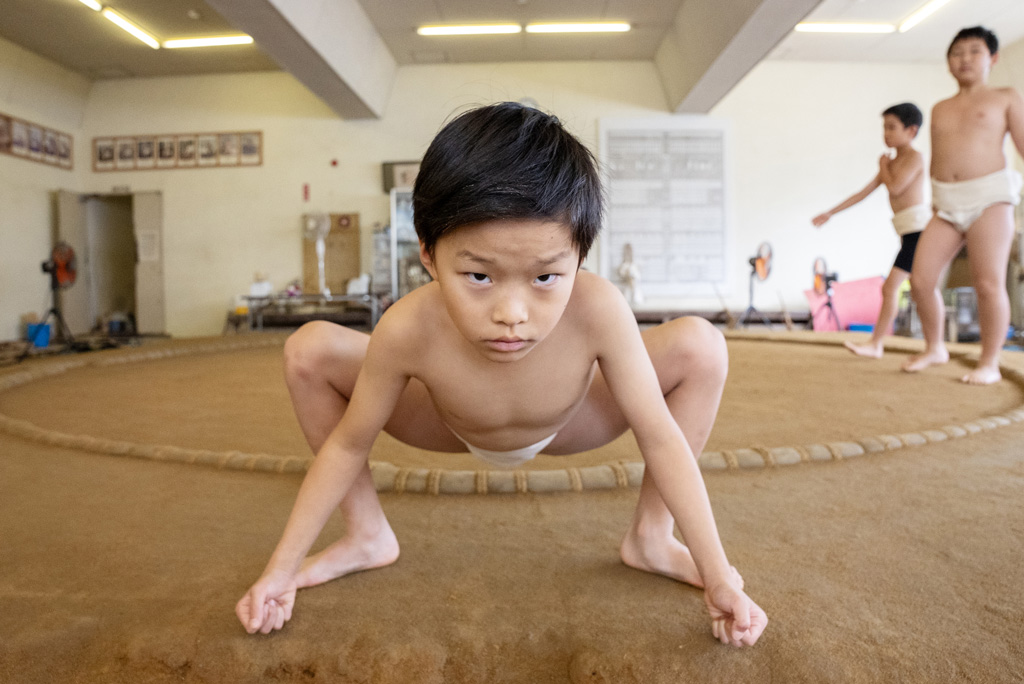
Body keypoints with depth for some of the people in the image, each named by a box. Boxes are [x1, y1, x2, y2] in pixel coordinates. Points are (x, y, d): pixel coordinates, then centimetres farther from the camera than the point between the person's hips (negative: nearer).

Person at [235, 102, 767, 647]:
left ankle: (650, 537, -1)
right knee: (309, 350, -19)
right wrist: (281, 568, -16)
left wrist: (719, 577, -25)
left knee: (701, 346, -21)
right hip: (456, 428, 0)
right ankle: (368, 536, 3)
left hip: (563, 428, 1)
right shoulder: (408, 330, -37)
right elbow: (348, 445, -21)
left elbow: (660, 438, -27)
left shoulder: (598, 311, -39)